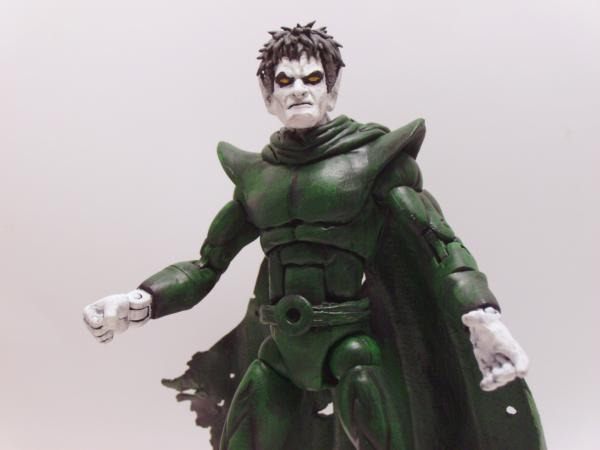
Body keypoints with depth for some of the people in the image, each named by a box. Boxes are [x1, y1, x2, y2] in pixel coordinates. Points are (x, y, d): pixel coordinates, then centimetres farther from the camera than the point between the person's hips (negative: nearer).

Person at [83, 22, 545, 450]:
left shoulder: (371, 154, -2)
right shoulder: (256, 173, 8)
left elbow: (439, 243, -8)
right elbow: (208, 265, 12)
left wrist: (484, 319, -23)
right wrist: (139, 302, -3)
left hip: (353, 344, -3)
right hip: (279, 350, 4)